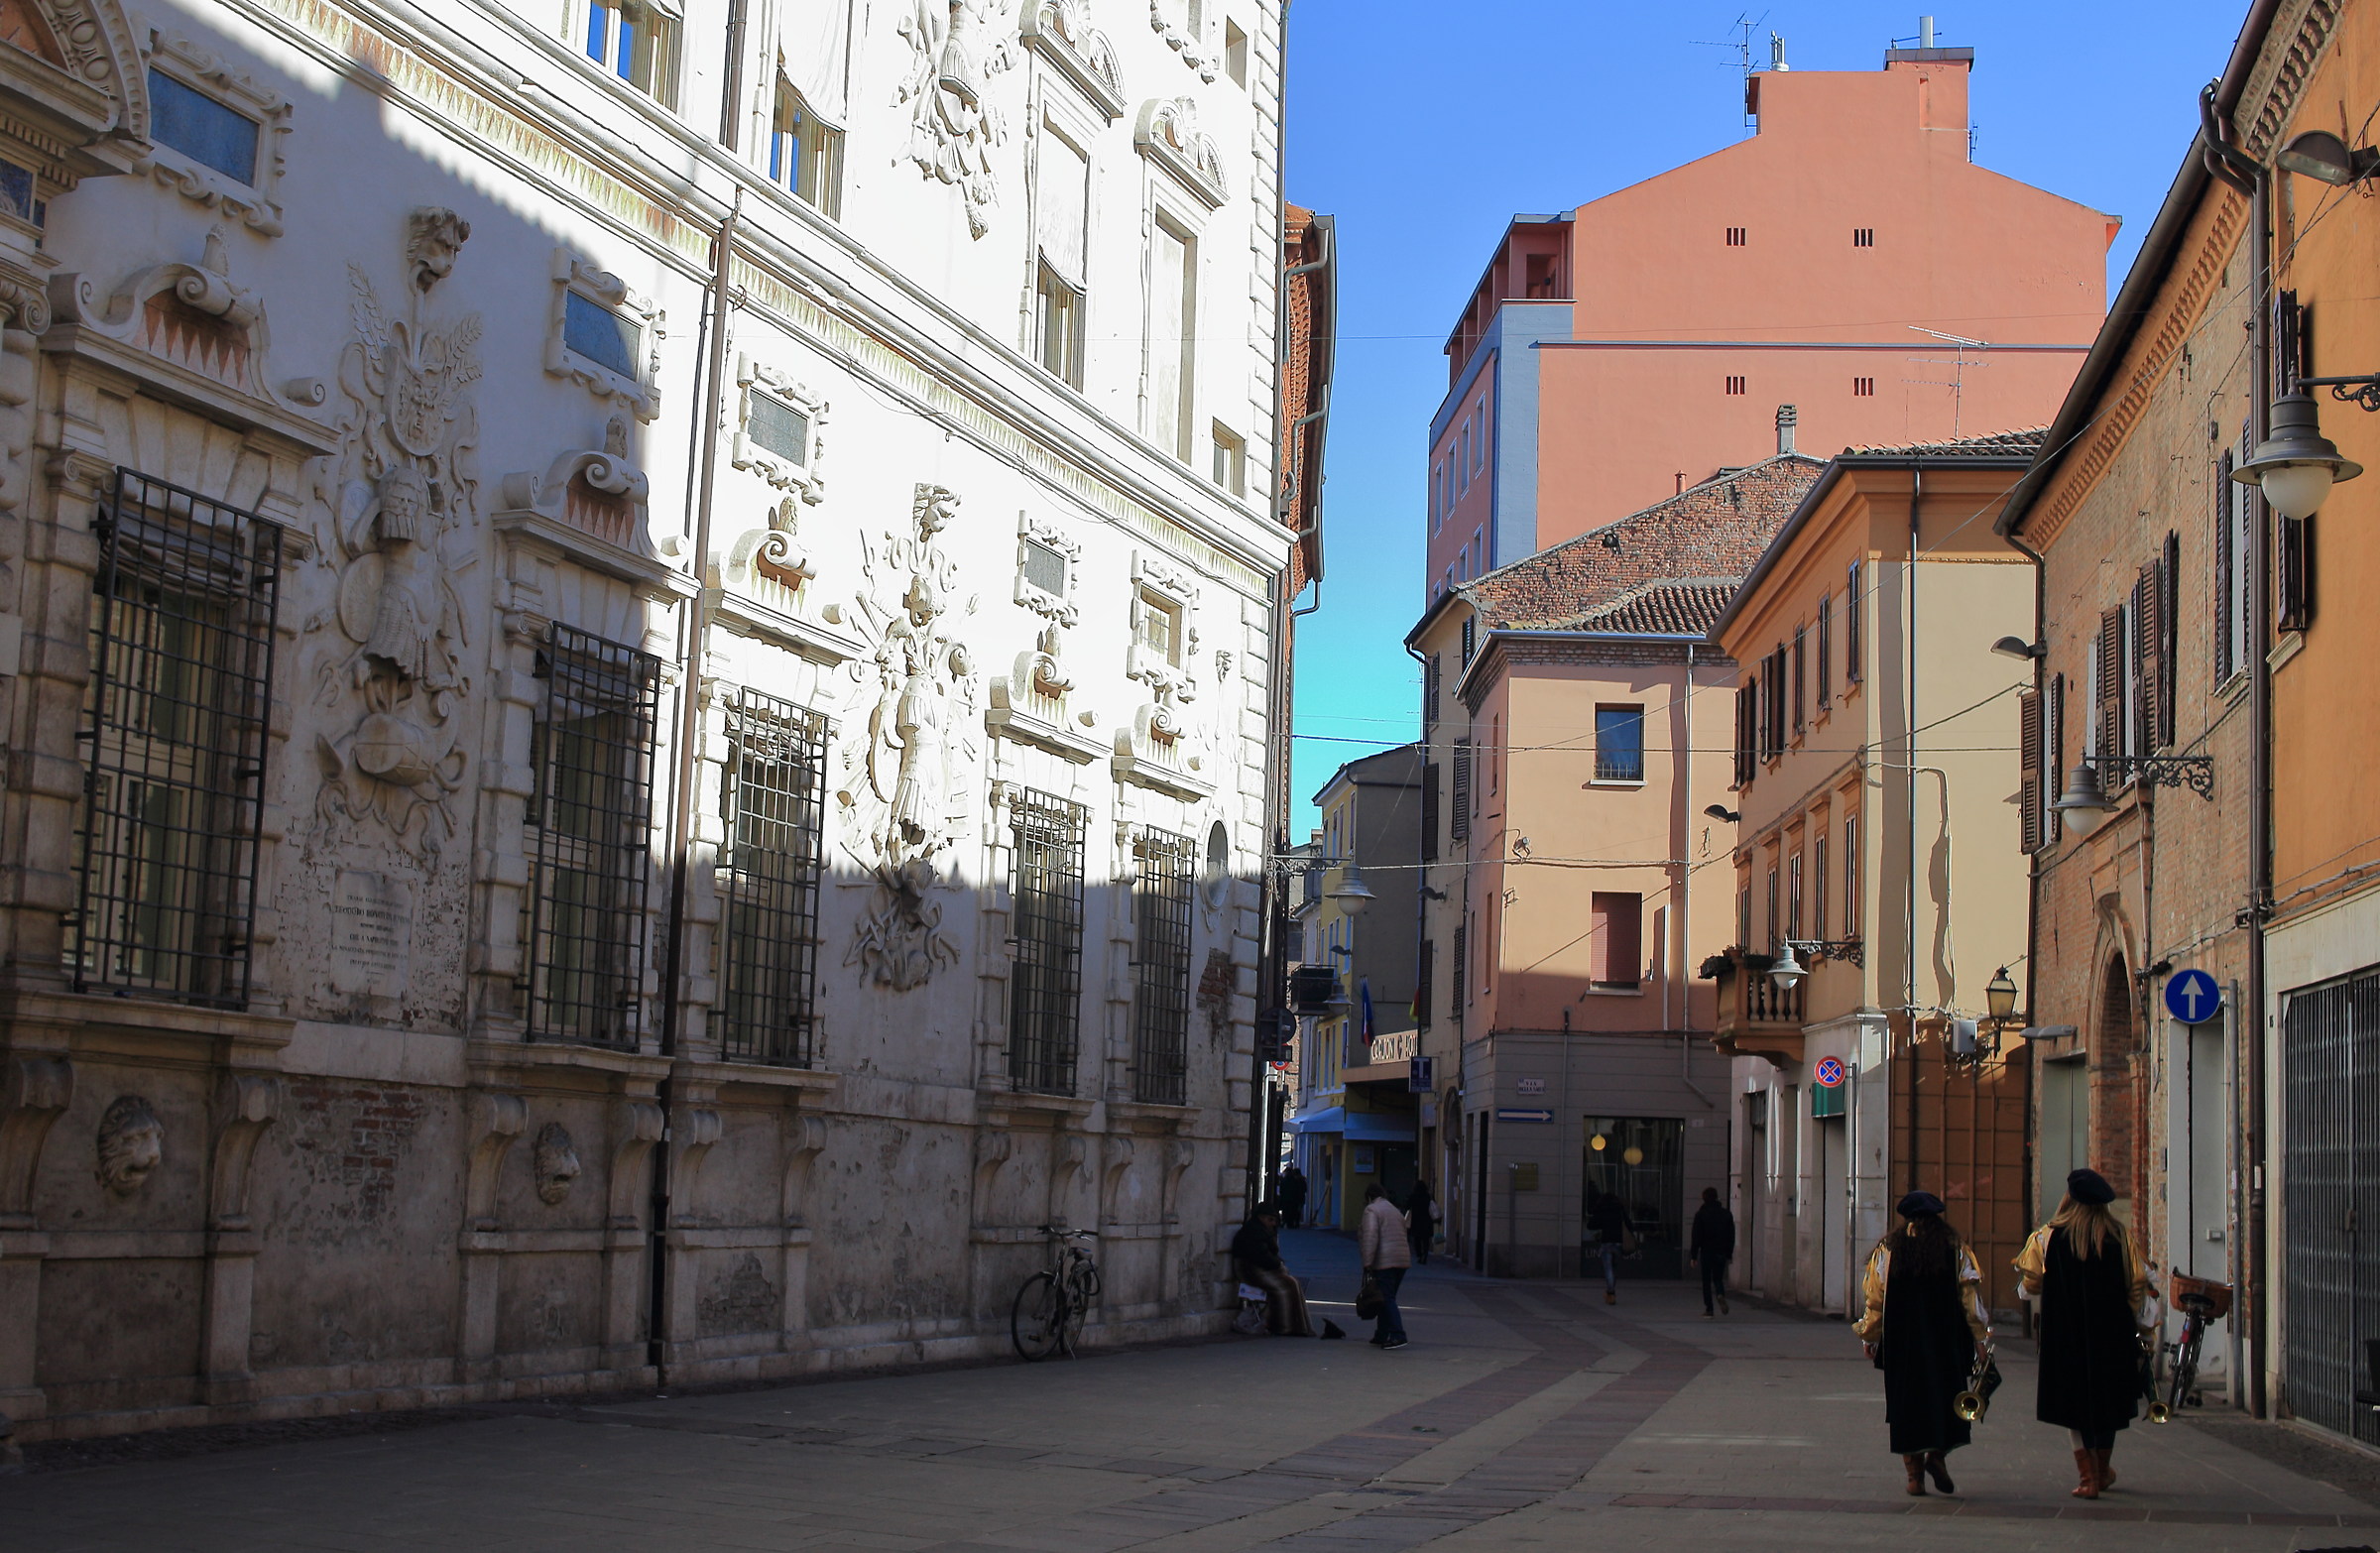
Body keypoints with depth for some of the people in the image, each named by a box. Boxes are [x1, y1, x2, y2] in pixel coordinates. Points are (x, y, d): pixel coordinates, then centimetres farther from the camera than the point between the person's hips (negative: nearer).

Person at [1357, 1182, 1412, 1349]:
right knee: (1388, 1298, 16)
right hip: (1403, 1259, 8)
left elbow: (1370, 1237, -14)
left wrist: (1368, 1262, -16)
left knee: (1387, 1299, -9)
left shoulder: (1372, 1210, -2)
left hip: (1384, 1261, -8)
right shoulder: (1396, 1211, 24)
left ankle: (1398, 1335, -19)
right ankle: (1381, 1335, 20)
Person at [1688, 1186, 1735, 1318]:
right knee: (1718, 1278, 15)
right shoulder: (1726, 1214, 4)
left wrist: (1693, 1256, -3)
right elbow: (1731, 1236, 7)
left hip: (1706, 1253, -3)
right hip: (1721, 1253, 3)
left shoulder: (1700, 1214, -6)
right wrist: (1729, 1254, 13)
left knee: (1706, 1281, 6)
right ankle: (1721, 1295, -17)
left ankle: (1709, 1310, 3)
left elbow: (1696, 1237, -7)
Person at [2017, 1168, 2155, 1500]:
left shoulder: (2047, 1237, -6)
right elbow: (2138, 1285, 1)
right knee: (2107, 1400, 16)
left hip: (2065, 1334, -2)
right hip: (2112, 1333, 2)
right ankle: (2103, 1470, 26)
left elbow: (2029, 1286, -3)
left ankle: (2088, 1478, 0)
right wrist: (2131, 1323, 11)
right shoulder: (2119, 1236, -1)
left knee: (2075, 1402, 5)